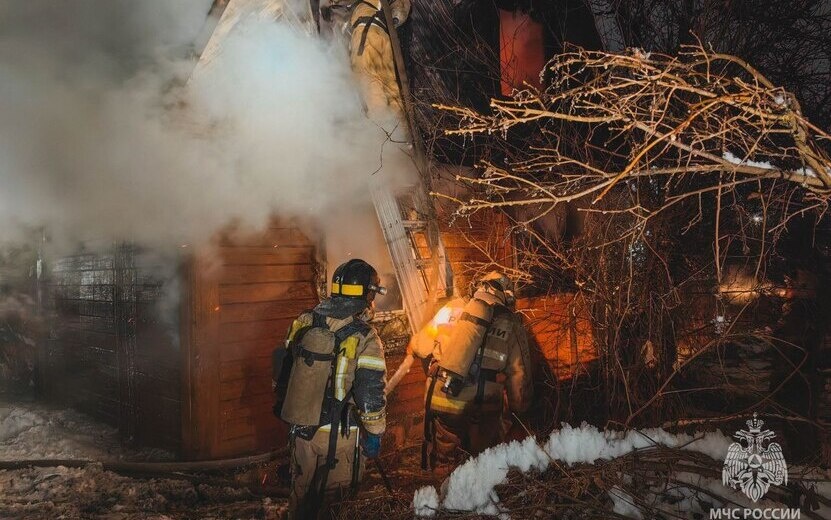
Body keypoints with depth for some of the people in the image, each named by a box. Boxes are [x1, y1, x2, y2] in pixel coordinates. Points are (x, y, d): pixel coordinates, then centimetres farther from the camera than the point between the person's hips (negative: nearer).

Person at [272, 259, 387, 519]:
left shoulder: (303, 323, -2)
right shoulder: (364, 338, -18)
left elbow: (283, 367, 9)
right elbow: (371, 393, -17)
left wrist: (283, 404, 23)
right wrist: (375, 433, -4)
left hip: (300, 426, 5)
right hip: (339, 433, -5)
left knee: (302, 488, 23)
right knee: (335, 493, 16)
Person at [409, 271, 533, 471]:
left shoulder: (453, 308, 5)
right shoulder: (512, 326, 2)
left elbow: (420, 346, 10)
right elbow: (519, 377, 3)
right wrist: (519, 407, 21)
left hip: (440, 401, 1)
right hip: (480, 408, -1)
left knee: (443, 461, 19)